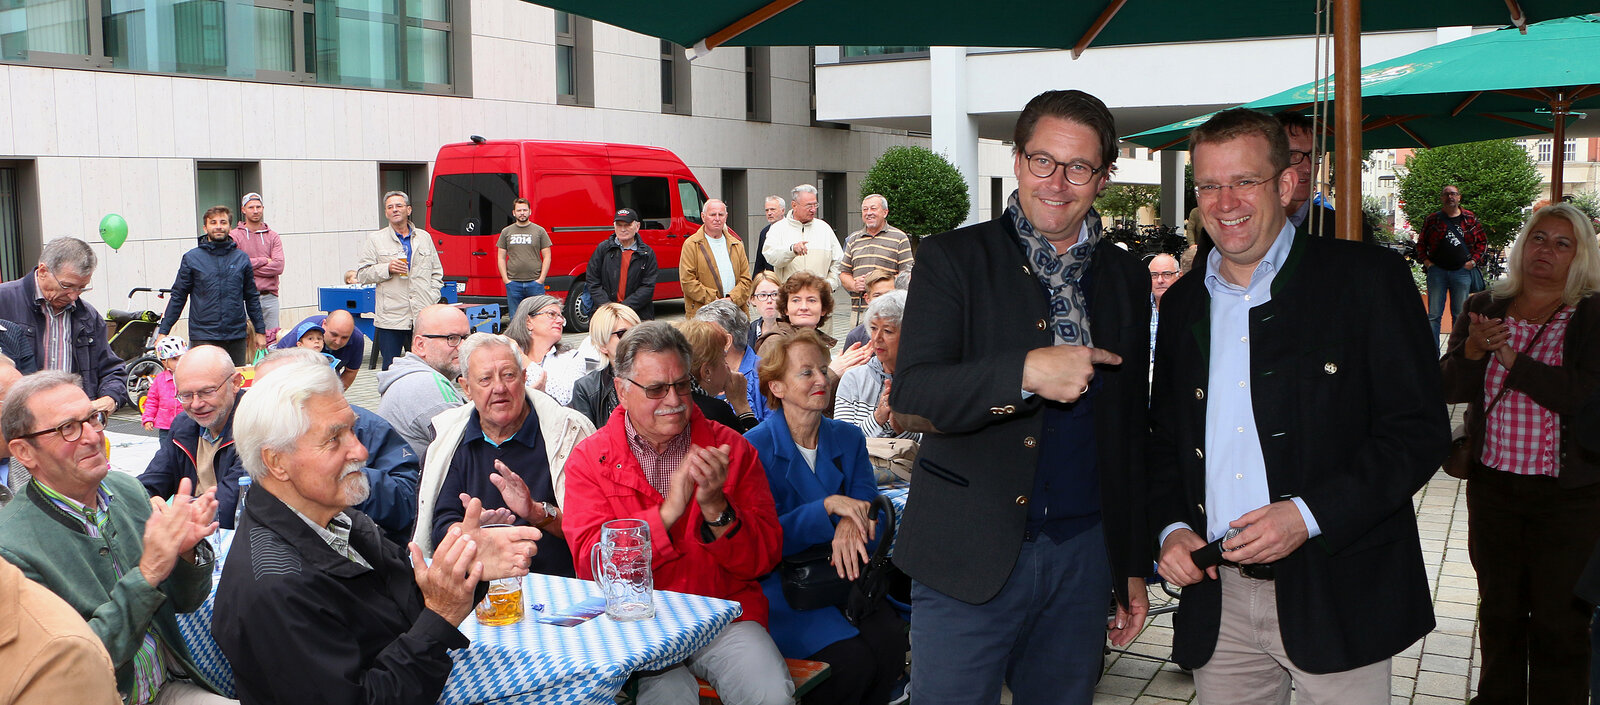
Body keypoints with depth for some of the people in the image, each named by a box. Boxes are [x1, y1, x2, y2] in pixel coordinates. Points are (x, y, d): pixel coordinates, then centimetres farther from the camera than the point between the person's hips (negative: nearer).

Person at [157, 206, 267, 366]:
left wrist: (260, 330, 13)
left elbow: (252, 297, 15)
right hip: (204, 337, -2)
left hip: (237, 336, 2)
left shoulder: (241, 258, 9)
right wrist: (163, 331, 4)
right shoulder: (191, 258, 4)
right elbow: (178, 297, 7)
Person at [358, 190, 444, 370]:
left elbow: (437, 272, 19)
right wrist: (387, 269, -12)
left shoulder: (424, 238, 15)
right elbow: (362, 274, 4)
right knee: (390, 368, -2)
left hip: (422, 316, 2)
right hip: (390, 319, -2)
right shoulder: (375, 239, 6)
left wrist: (432, 298, 6)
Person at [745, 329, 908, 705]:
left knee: (890, 640, -23)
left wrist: (853, 522, -23)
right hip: (779, 585, -4)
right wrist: (828, 506, -23)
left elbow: (870, 509, 2)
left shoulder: (849, 439, 7)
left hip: (843, 576, 5)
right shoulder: (755, 447, -8)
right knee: (851, 657, -26)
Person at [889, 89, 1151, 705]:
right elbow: (909, 399, -14)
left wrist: (1135, 566, 16)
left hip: (1084, 556, 4)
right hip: (968, 560, -3)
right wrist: (1026, 371, -27)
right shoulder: (953, 259, -2)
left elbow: (1131, 433, 17)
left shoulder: (1126, 279, 11)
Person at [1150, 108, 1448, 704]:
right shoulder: (1183, 303, 12)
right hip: (1218, 599, 4)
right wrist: (1171, 528, 1)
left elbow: (1419, 429, -8)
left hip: (1336, 594, -4)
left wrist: (1308, 515, -17)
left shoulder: (1367, 279, -3)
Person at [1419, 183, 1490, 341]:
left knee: (1460, 315, 6)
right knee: (1434, 315, -2)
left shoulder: (1470, 218, 8)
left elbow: (1483, 241, 14)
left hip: (1462, 271, 1)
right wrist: (1426, 260, 2)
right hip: (1437, 270, 0)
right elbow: (1421, 242, 15)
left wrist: (1474, 260, 2)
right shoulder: (1433, 219, 7)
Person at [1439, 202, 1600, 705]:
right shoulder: (1484, 308, 5)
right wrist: (1472, 351, -19)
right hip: (1493, 488, 4)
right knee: (1498, 614, 17)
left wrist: (1510, 359, -18)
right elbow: (1449, 388, 0)